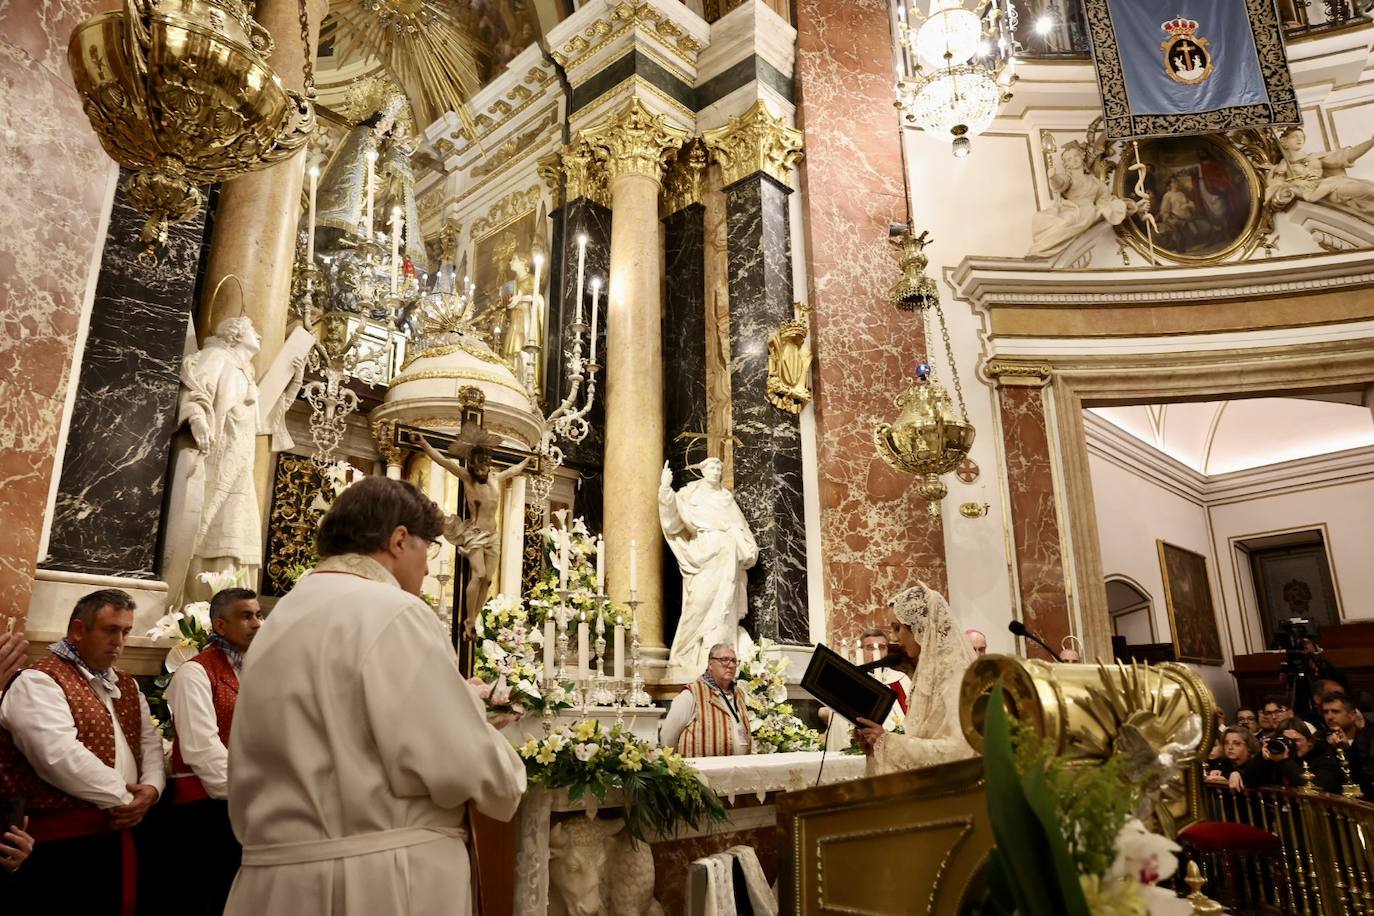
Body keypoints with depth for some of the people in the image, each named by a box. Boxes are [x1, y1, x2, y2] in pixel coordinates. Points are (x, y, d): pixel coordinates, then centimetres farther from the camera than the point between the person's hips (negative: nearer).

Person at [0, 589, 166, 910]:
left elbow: (149, 739, 13)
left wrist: (151, 787, -7)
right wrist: (122, 798, -16)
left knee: (108, 905, 15)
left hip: (115, 830, 8)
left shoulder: (125, 684, 14)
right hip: (60, 840, -8)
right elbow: (61, 756, -23)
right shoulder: (38, 681, -13)